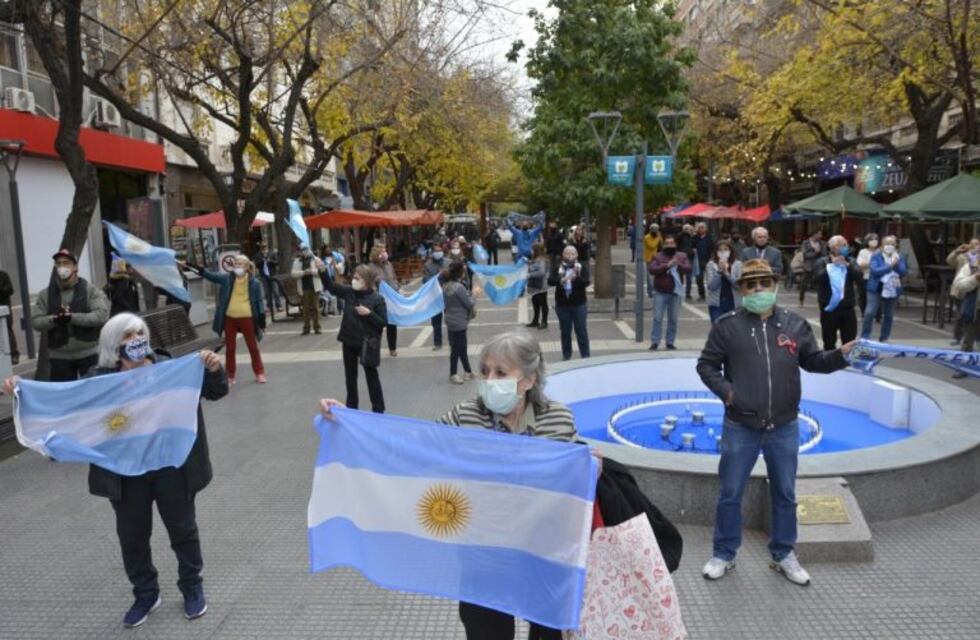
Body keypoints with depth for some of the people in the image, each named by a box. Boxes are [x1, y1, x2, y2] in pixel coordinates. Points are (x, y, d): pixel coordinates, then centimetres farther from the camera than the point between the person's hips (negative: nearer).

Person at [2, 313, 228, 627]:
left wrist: (214, 370, -27)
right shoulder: (100, 379, -2)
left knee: (182, 529, 13)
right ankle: (145, 593, 37)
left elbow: (215, 391, -5)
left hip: (170, 468, -2)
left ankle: (192, 586, 34)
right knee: (132, 536, 16)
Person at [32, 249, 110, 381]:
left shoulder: (90, 290, -3)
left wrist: (72, 317, -25)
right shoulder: (45, 294, 6)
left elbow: (101, 315, -15)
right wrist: (54, 319, -21)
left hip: (89, 353, -2)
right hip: (59, 356, 2)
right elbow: (35, 321, 0)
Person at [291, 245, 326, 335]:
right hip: (304, 288, 1)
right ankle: (306, 327, 9)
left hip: (314, 287, -1)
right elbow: (293, 273, -2)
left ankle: (316, 327, 6)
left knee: (316, 307, 0)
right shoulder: (297, 262, 8)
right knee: (306, 308, 3)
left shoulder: (316, 260, 5)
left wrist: (312, 271, -18)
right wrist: (303, 272, -15)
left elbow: (322, 270, -5)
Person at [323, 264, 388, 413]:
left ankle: (378, 409, 18)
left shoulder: (377, 299, -12)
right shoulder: (349, 292, -1)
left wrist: (369, 313, -23)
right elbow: (330, 286, -2)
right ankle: (351, 407, 31)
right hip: (349, 341, 5)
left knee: (371, 376, 7)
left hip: (367, 343, -4)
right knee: (350, 376, 16)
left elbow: (384, 322, -10)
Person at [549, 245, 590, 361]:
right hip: (562, 304, 1)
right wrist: (561, 280, -30)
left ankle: (585, 356, 10)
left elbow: (586, 282, -12)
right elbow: (550, 281, -11)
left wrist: (576, 278, -32)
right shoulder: (557, 267, 3)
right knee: (565, 331, 11)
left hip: (579, 304, -1)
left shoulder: (582, 267, 0)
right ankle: (566, 355, 23)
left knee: (581, 331, 3)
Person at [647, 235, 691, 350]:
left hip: (676, 292, 2)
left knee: (673, 319, 7)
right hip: (660, 292, -2)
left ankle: (670, 342, 15)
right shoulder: (658, 256, 1)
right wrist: (667, 265, -22)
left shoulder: (682, 256, 7)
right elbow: (651, 269, -14)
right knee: (657, 318, -2)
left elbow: (688, 268, -5)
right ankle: (655, 342, 2)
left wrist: (678, 265, -23)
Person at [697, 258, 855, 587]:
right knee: (730, 494, 9)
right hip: (740, 428, -2)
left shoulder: (794, 324, 1)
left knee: (785, 494, 16)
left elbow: (813, 361, 8)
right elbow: (706, 365, 0)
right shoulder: (727, 325, -6)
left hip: (784, 428, 2)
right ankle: (724, 554, 27)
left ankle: (783, 555, 35)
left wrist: (840, 355, -10)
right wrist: (725, 390, -15)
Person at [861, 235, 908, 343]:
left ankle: (883, 339, 21)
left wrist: (896, 263, -21)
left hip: (892, 290, 3)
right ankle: (864, 338, -2)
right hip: (876, 289, -3)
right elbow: (875, 271, -17)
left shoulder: (900, 258, 6)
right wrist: (890, 265, -20)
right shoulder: (876, 257, -2)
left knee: (889, 315, 9)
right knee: (869, 313, -11)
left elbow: (903, 272, -7)